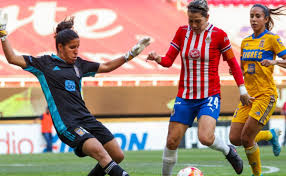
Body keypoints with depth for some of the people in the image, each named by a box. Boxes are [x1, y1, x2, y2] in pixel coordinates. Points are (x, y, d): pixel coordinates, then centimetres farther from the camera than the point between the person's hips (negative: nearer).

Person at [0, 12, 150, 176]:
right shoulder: (45, 63, 3)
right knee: (99, 151, -29)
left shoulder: (79, 64, 18)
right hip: (67, 124, -7)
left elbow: (106, 67, 30)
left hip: (86, 118, 7)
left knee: (118, 156, 0)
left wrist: (131, 54, 25)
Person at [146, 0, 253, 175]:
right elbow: (168, 60, 2)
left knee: (205, 137, -24)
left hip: (210, 97, -4)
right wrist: (157, 58, -20)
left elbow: (233, 63, 3)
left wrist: (242, 89, 3)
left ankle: (228, 151, 8)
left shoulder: (218, 35, -7)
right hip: (184, 97, 4)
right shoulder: (182, 32, 2)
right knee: (172, 141, -2)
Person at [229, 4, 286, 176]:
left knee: (246, 138, -14)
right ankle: (271, 135, 24)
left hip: (265, 95, -7)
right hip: (248, 95, 7)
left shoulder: (272, 39, -4)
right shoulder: (245, 42, 14)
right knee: (235, 139, 0)